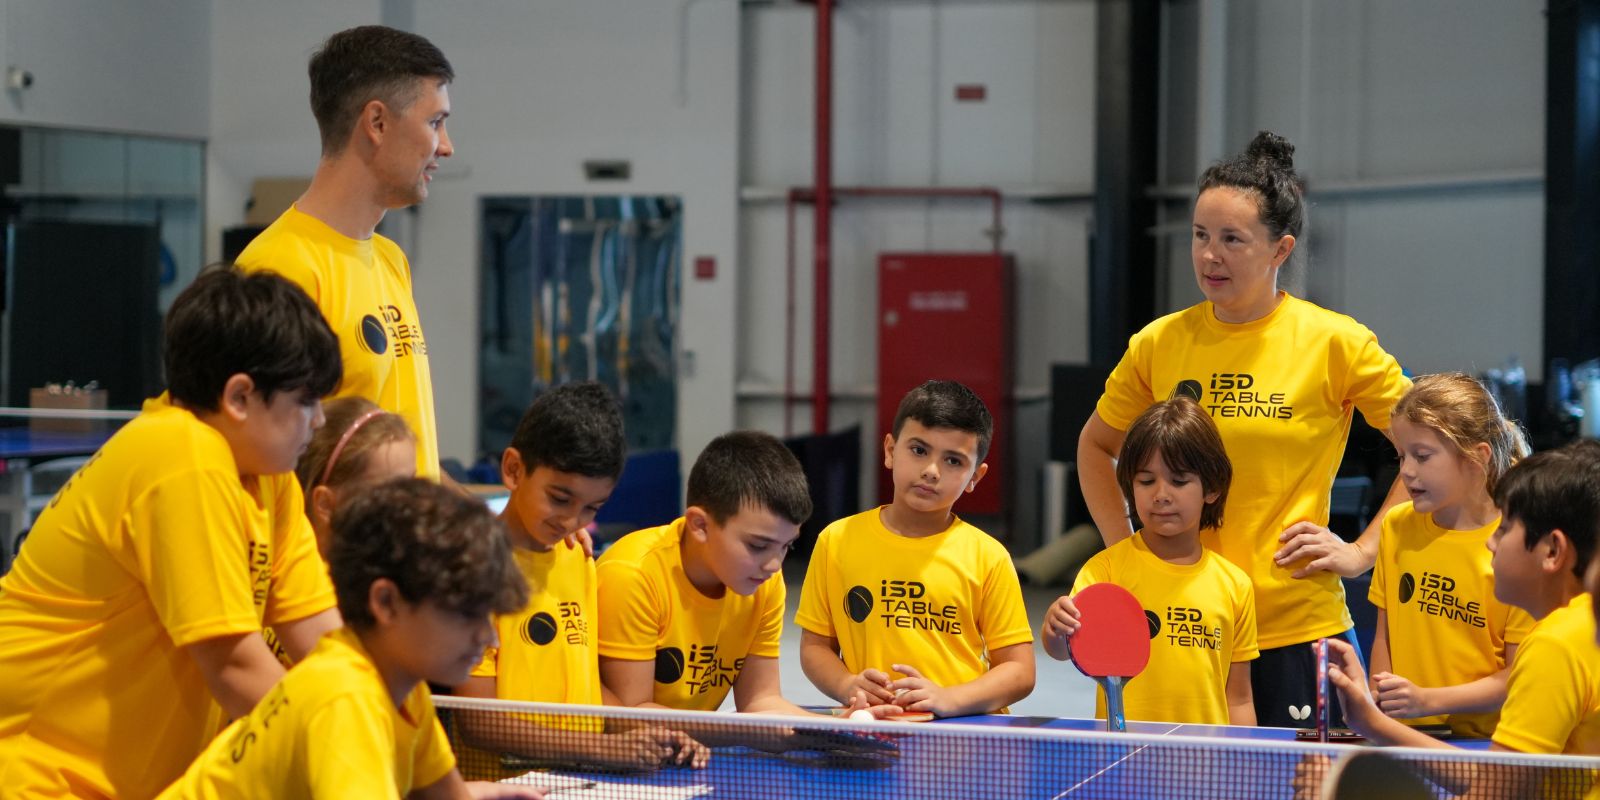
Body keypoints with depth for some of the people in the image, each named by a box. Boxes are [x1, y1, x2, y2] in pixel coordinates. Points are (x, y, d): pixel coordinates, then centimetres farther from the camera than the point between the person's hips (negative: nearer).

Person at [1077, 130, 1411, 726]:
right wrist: (1125, 548, 8)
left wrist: (1364, 550, -4)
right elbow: (1096, 446, 20)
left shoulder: (1336, 343, -5)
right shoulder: (1157, 344, 3)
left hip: (1295, 630, -2)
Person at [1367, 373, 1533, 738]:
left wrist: (1427, 700, -16)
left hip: (1483, 741, -4)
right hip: (1404, 735, 4)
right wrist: (1377, 711, -1)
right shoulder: (1396, 526, 10)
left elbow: (1518, 677, -7)